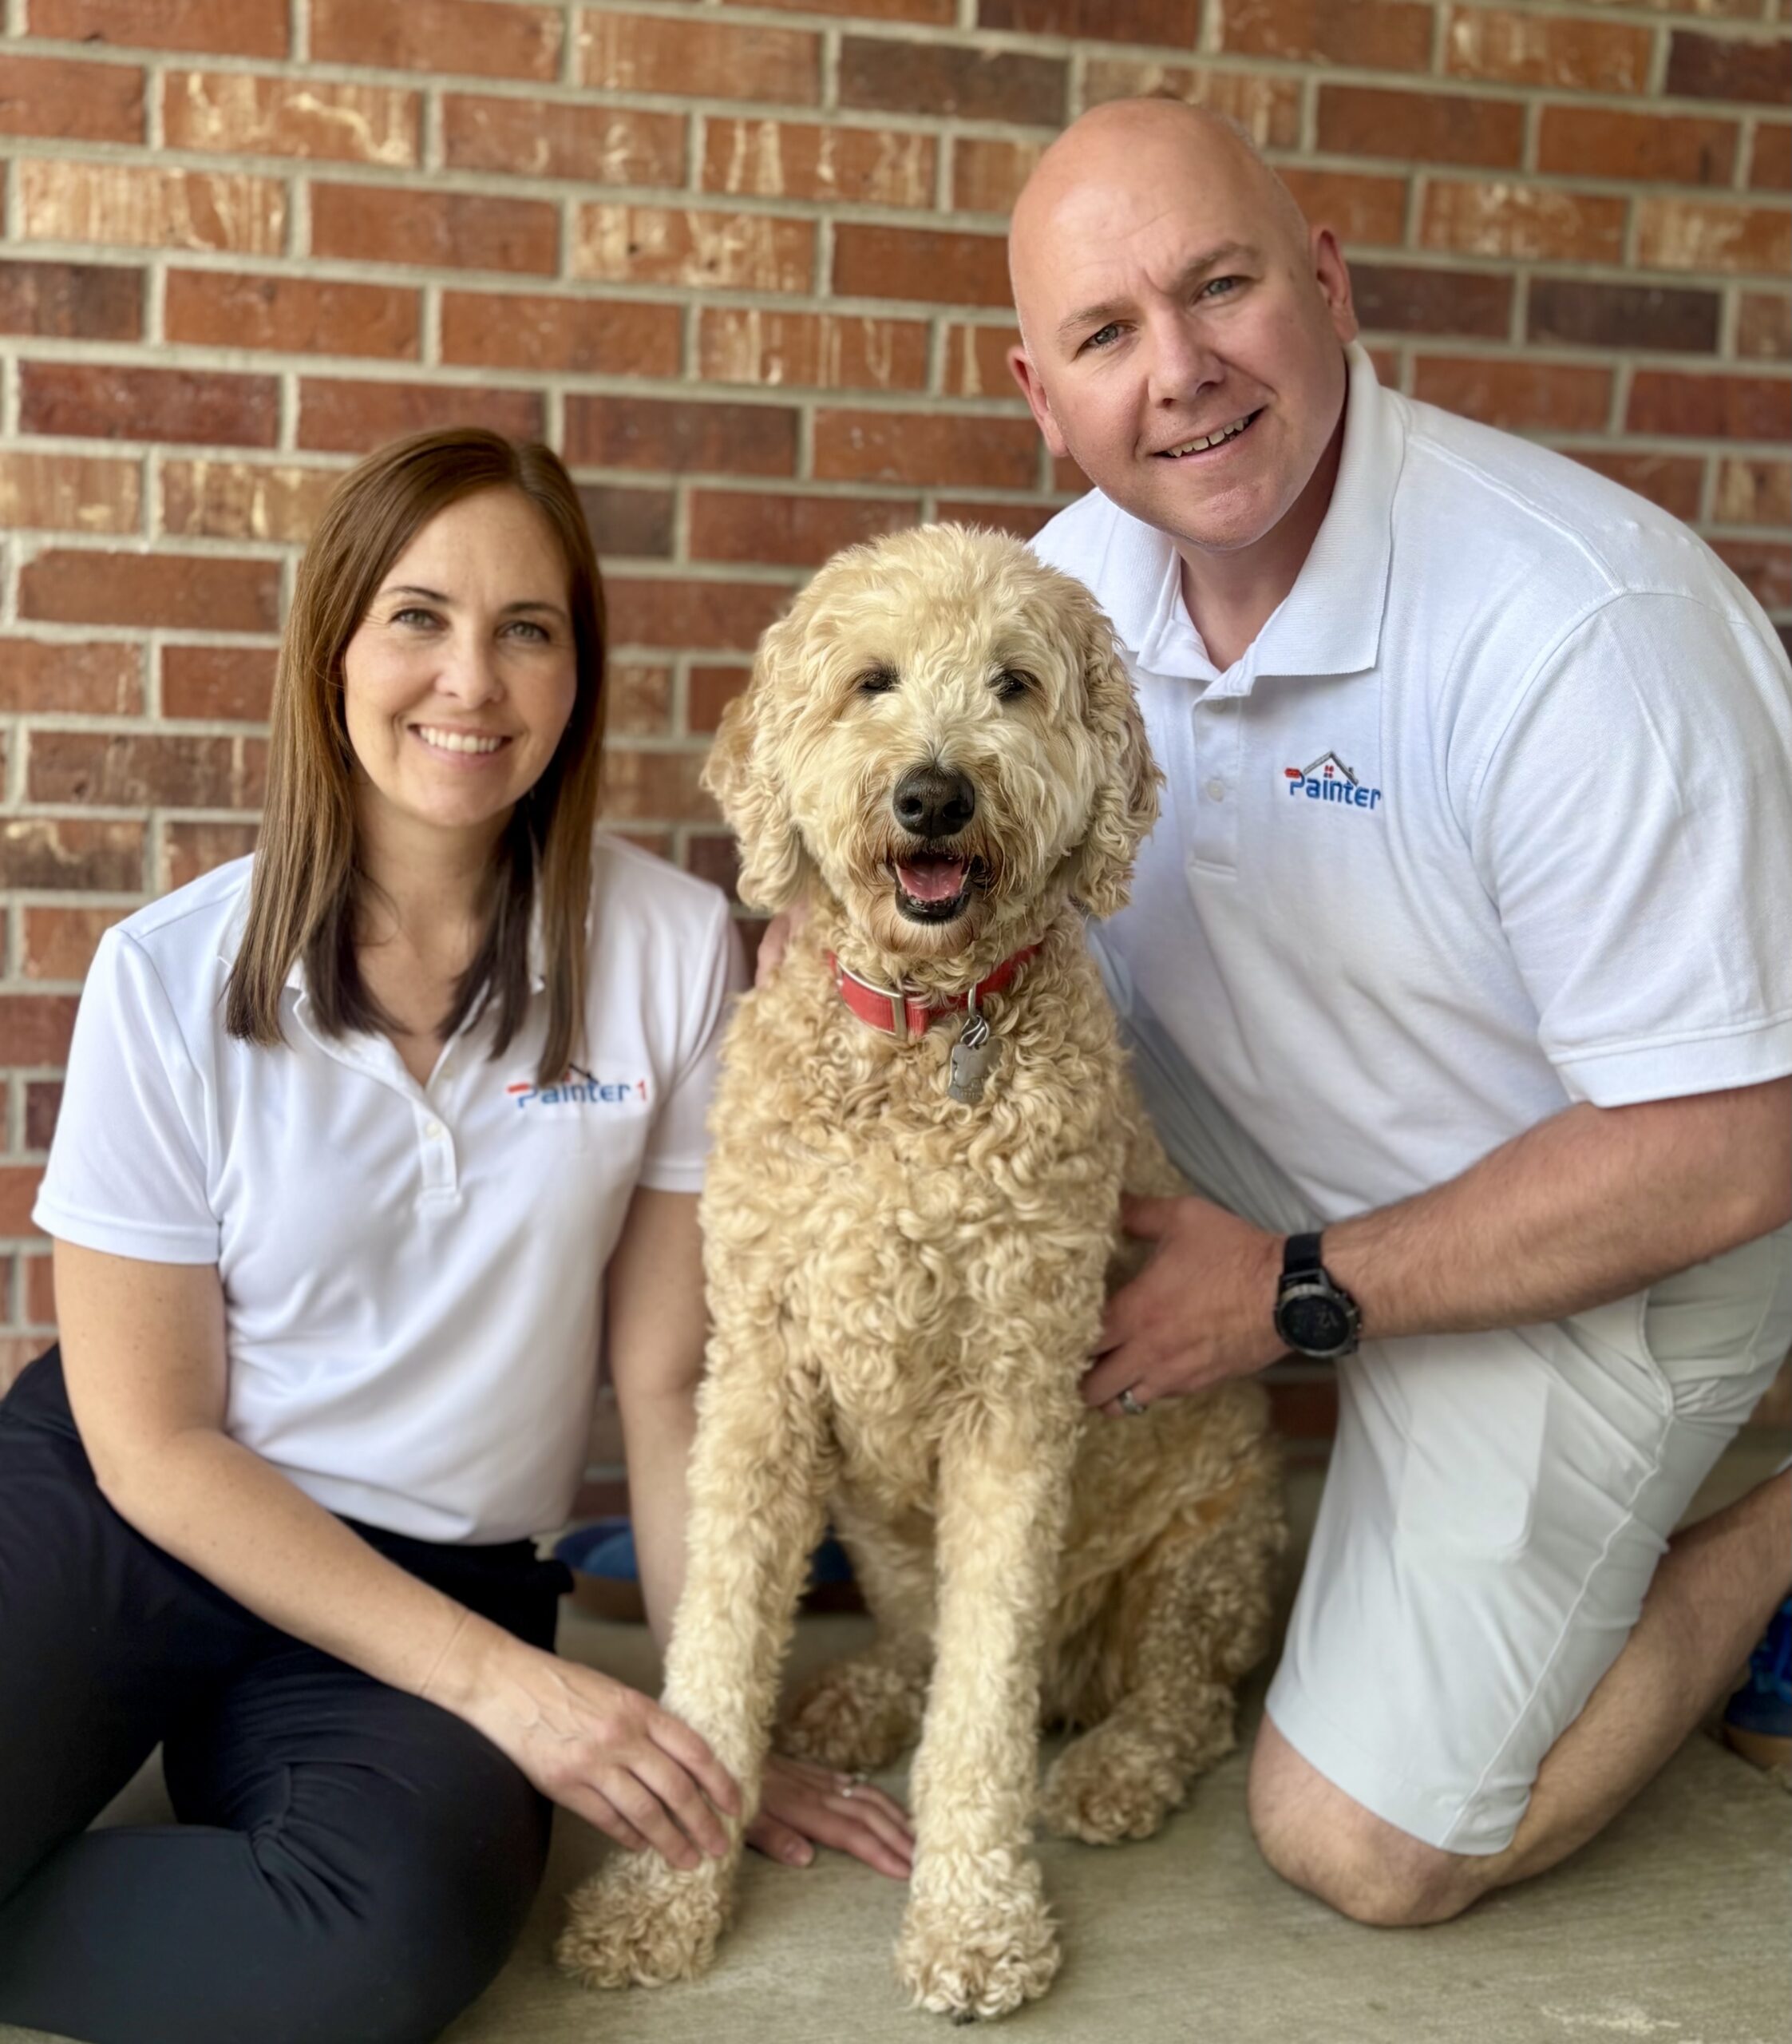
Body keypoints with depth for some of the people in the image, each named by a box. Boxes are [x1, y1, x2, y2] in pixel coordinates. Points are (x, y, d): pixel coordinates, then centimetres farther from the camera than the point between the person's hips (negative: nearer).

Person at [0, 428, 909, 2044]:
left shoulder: (674, 950, -6)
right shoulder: (172, 975, -8)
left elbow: (670, 1381, 0)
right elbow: (153, 1440, -5)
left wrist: (715, 1729, 1)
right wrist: (500, 1678, -12)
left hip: (442, 1577, 2)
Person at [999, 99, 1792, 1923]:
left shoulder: (1578, 623, -32)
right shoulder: (1080, 575, -10)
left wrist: (1295, 1294, -20)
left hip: (1584, 1250, -6)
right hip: (1239, 1145, 6)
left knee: (1362, 1848, -6)